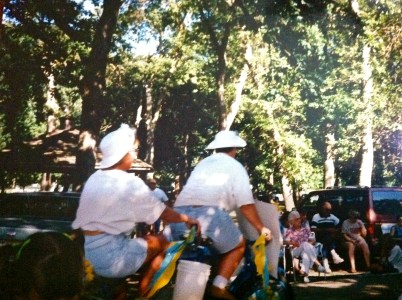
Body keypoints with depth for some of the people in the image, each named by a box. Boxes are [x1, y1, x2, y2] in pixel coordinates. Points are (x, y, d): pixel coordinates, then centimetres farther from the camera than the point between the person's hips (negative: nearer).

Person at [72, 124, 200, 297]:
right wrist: (187, 219, 15)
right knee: (161, 242, 7)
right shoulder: (130, 183, -11)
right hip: (107, 257, -7)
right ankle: (141, 293, 17)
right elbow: (163, 213, -1)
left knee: (144, 240, 23)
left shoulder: (94, 179, 10)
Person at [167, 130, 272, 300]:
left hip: (179, 213, 6)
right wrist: (261, 228, 16)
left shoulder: (202, 163, 31)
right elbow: (246, 204, 6)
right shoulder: (235, 166, 14)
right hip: (209, 214, -5)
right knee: (239, 245, 15)